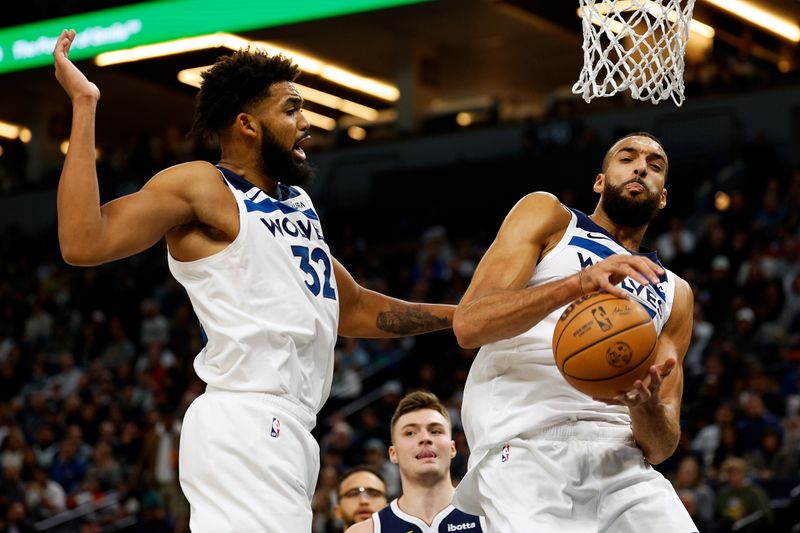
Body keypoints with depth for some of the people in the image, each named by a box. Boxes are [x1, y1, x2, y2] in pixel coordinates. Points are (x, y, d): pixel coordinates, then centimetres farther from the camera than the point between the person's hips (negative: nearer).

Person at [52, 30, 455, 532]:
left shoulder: (298, 203, 23)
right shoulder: (200, 186, -4)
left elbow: (352, 310, 31)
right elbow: (84, 243, -18)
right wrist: (84, 106, -16)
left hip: (288, 429, 9)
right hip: (246, 421, -9)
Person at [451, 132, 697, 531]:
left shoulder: (673, 294, 25)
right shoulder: (547, 216, 14)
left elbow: (661, 447, 16)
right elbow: (468, 324, -4)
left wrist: (646, 407, -9)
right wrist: (578, 283, -17)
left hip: (621, 460, 4)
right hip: (525, 445, -4)